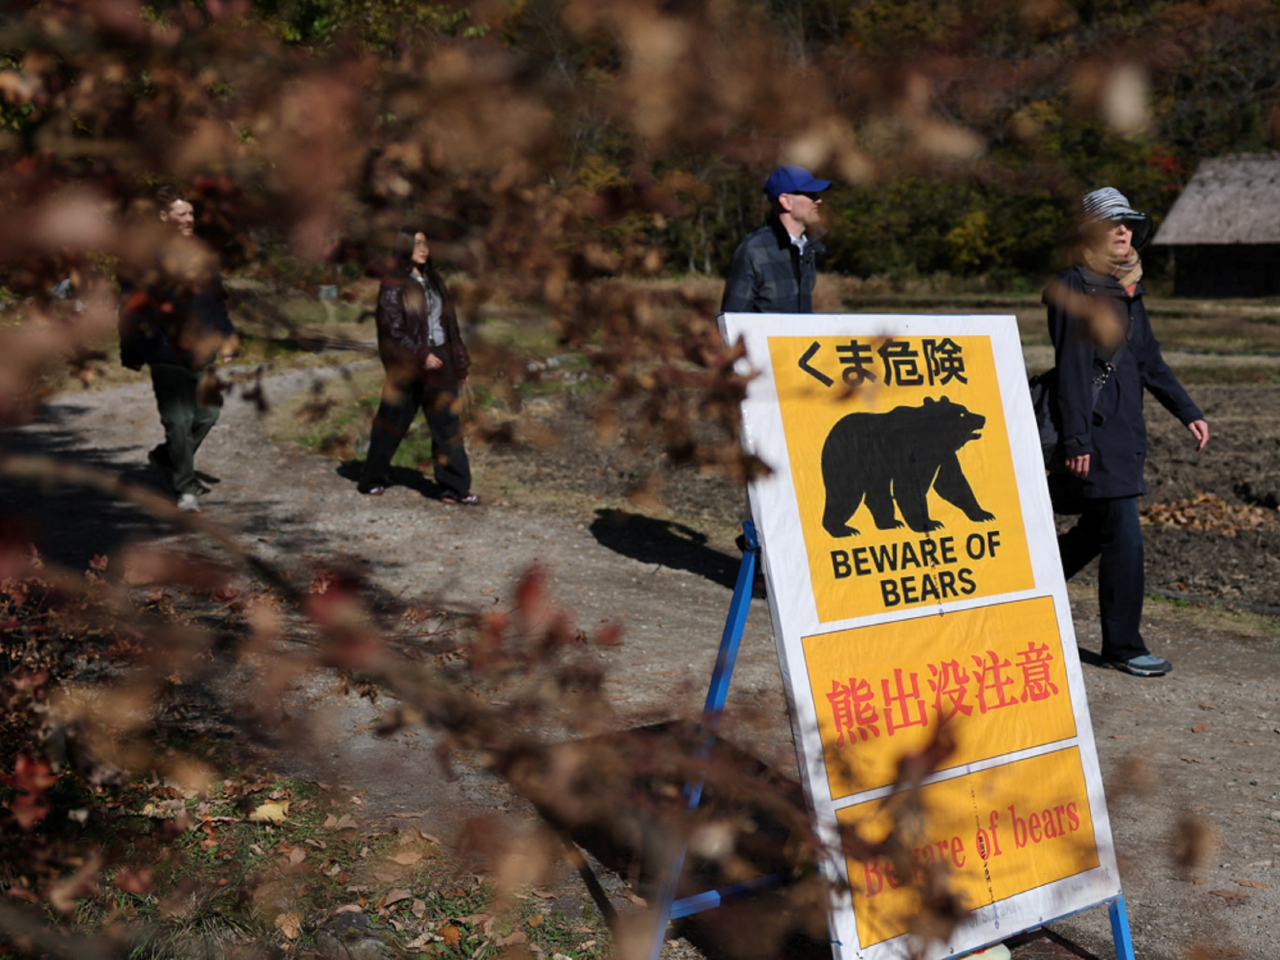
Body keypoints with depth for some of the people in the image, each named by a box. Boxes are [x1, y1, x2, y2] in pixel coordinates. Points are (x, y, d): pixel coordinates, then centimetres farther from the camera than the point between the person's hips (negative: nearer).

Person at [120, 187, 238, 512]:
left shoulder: (201, 253, 12)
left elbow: (216, 297, 22)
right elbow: (132, 305, -6)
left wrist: (225, 337, 17)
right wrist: (132, 352, -9)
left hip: (200, 351, 6)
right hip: (166, 352, -6)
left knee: (208, 413, 11)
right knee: (178, 420, -5)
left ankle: (166, 457, 34)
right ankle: (186, 489, 5)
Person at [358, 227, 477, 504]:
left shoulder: (434, 281, 12)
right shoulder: (393, 286, -6)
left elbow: (449, 322, 14)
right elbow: (393, 329, -13)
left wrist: (460, 361, 10)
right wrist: (421, 356, -19)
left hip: (440, 360, 5)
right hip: (408, 366, -5)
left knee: (447, 425, 1)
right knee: (392, 423, 6)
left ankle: (455, 487, 3)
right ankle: (372, 479, 23)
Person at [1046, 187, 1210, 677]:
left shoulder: (1126, 288, 15)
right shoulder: (1073, 287, -10)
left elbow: (1148, 360, 21)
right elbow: (1071, 365, -15)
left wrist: (1187, 411, 16)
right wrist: (1076, 439, -19)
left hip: (1124, 426, 9)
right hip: (1094, 431, -9)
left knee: (1096, 532, 15)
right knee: (1124, 537, -7)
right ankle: (1123, 646, 3)